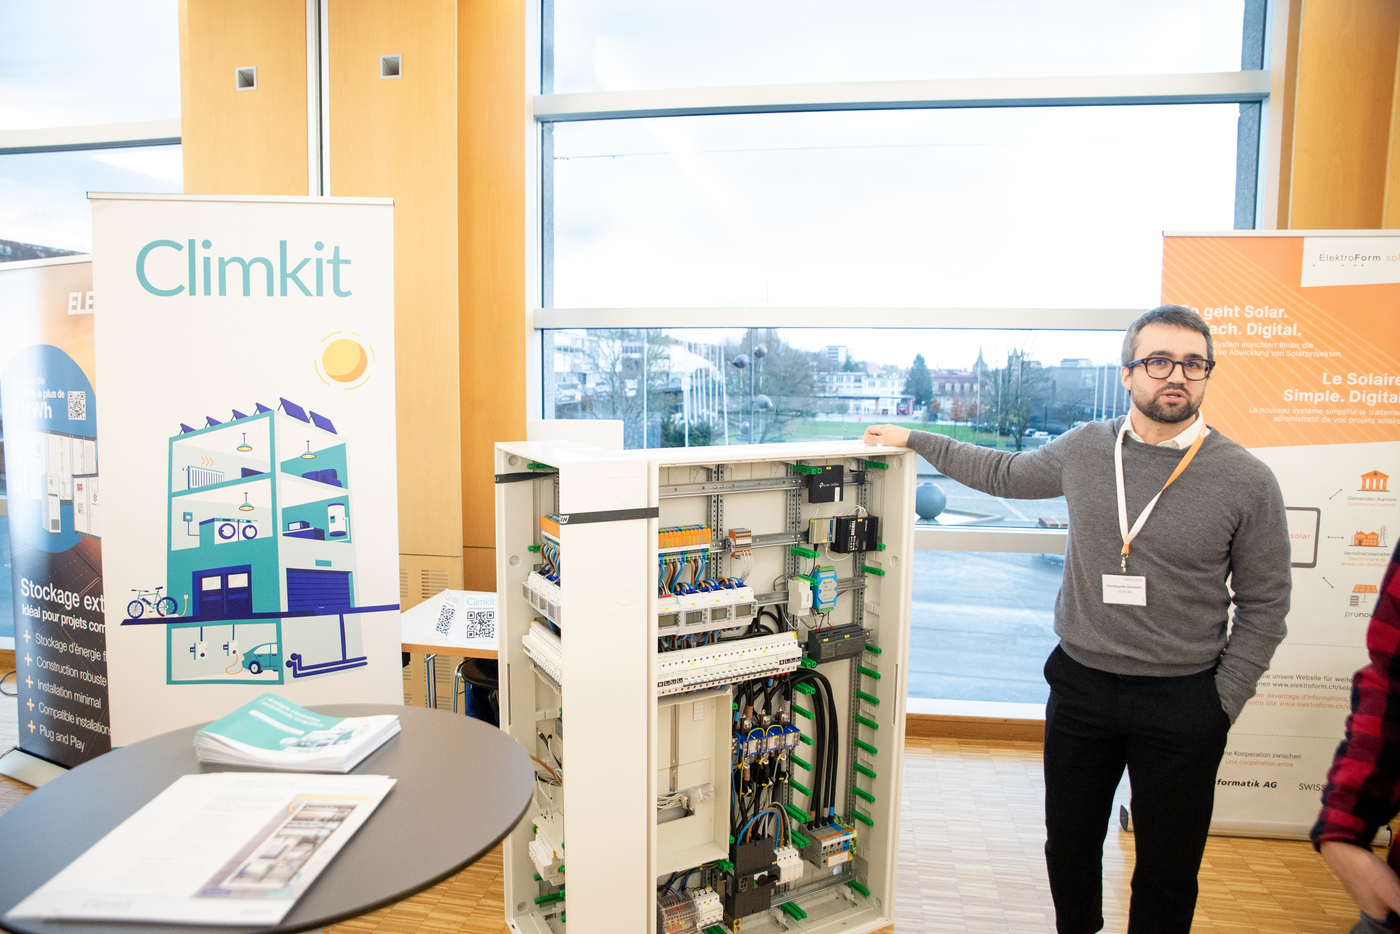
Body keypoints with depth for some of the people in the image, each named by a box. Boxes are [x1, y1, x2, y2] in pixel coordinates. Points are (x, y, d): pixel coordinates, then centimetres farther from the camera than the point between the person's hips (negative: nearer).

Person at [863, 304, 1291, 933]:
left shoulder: (1247, 480, -9)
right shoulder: (1085, 449, -2)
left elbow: (1264, 605, -2)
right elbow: (1005, 473, 15)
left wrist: (1222, 703, -5)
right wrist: (914, 441, 16)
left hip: (1182, 703, -2)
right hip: (1080, 685, 3)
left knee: (1168, 866, 14)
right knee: (1069, 845, 19)